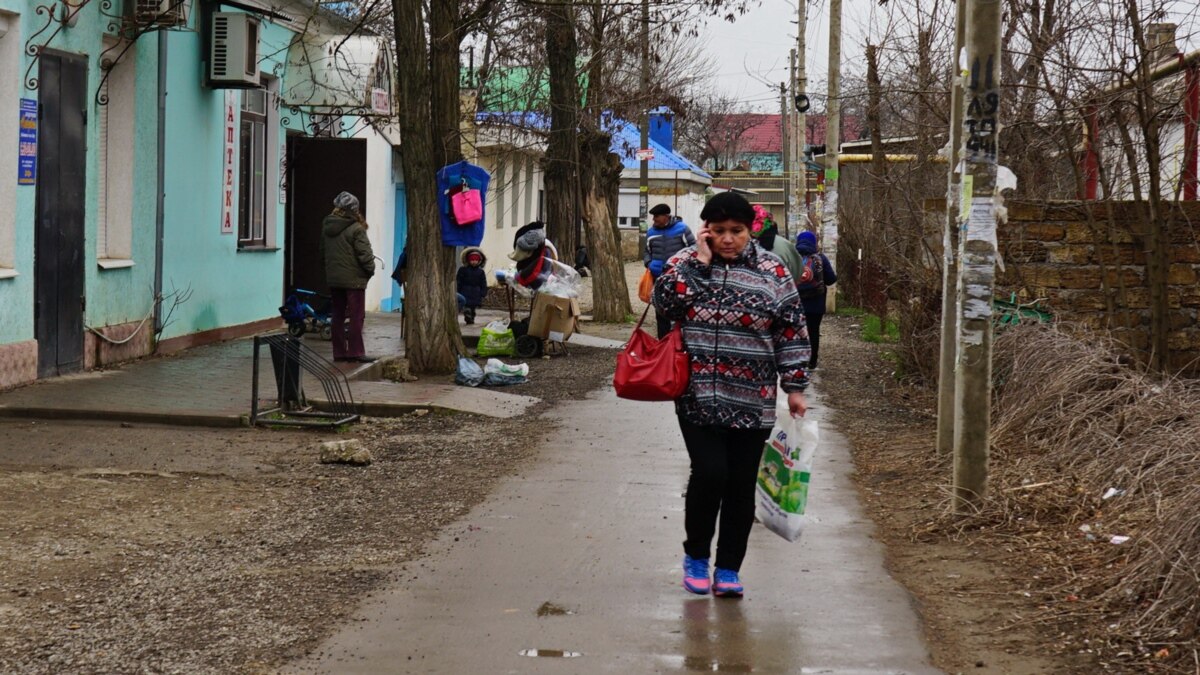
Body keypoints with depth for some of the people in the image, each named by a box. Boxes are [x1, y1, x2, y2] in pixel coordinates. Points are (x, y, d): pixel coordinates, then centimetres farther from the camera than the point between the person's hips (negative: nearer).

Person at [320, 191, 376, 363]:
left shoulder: (326, 227, 7)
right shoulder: (356, 229, -16)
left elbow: (323, 251, 16)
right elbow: (364, 253, -15)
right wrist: (370, 269, 0)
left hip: (333, 278, 7)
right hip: (354, 278, -7)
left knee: (337, 315, 12)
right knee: (356, 316, -1)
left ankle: (339, 351, 13)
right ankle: (355, 352, -2)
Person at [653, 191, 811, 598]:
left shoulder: (772, 272, 2)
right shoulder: (686, 263, 4)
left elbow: (792, 332, 4)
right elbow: (665, 302, -14)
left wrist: (795, 387, 1)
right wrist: (700, 261, -13)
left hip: (752, 402, 1)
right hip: (698, 398, -1)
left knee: (741, 485, 4)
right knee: (709, 473, -12)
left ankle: (728, 569, 17)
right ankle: (696, 557, 11)